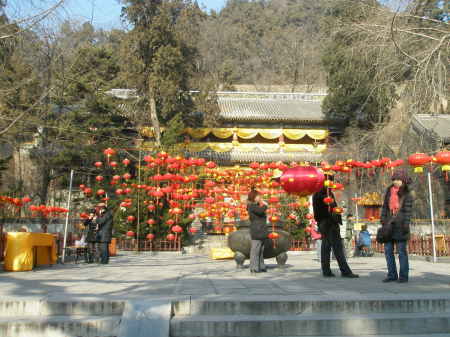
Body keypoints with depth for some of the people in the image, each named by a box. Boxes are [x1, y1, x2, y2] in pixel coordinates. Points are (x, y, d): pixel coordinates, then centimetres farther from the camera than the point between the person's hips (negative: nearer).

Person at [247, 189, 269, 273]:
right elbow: (261, 210, -27)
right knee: (255, 249, -7)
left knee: (261, 250, 13)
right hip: (256, 232, -10)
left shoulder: (256, 206, 18)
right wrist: (265, 205, -7)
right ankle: (254, 268, -3)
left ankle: (261, 266, 19)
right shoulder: (252, 206, -12)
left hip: (262, 232, 10)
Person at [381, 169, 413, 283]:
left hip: (400, 225, -5)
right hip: (389, 224, 5)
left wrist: (406, 224, -14)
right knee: (388, 250, 6)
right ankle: (392, 275, 16)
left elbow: (408, 210, -6)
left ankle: (403, 276, 9)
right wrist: (383, 220, 8)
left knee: (402, 251, 0)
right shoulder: (389, 191, 12)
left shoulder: (407, 194, -1)